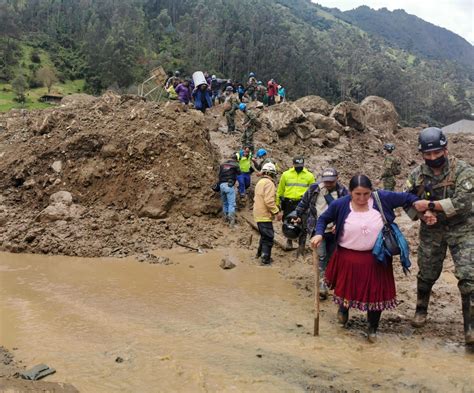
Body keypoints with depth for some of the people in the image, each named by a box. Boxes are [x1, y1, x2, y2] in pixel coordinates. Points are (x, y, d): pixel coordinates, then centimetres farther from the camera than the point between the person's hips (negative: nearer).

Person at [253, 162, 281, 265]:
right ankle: (265, 260, -1)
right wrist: (277, 212, -18)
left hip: (258, 215, 10)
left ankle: (260, 253, 34)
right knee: (268, 238, -3)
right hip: (265, 216, -9)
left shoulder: (260, 182, 16)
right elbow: (269, 201, -24)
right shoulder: (269, 183, -15)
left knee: (264, 235, 23)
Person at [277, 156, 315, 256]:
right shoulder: (286, 174, 6)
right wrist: (278, 204, 11)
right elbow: (280, 190, 11)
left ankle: (301, 247, 2)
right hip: (289, 203, 1)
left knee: (303, 227, -5)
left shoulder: (309, 176, 5)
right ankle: (289, 240, 35)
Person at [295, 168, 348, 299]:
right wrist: (298, 215, 19)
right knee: (321, 257, -9)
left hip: (334, 231, 1)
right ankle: (322, 287, -12)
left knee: (331, 258, 13)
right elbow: (304, 202, 11)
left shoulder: (342, 192, -6)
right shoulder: (314, 189, -4)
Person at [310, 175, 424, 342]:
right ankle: (344, 307, 55)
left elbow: (406, 198, 0)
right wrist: (319, 233, -12)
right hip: (348, 258, 0)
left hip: (377, 258, 0)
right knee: (346, 289, 17)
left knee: (376, 293, 9)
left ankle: (373, 329, 34)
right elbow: (323, 218, 4)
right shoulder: (340, 205, -12)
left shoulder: (383, 198, -12)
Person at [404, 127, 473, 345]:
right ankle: (421, 310, 39)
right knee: (426, 274, 15)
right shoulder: (417, 174, -2)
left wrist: (430, 205, -23)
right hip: (431, 231, 3)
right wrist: (421, 213, -16)